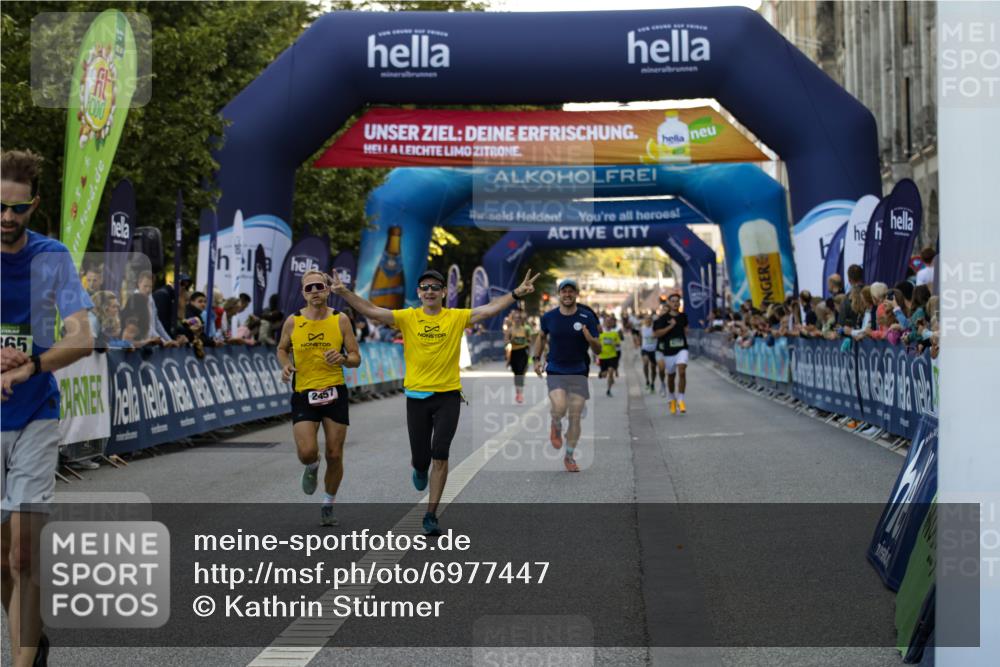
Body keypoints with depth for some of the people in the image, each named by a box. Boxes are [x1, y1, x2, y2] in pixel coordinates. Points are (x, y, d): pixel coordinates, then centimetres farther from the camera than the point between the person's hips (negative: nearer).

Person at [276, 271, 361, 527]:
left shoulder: (340, 320, -1)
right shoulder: (293, 321, 0)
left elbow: (356, 358, 2)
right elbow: (282, 349, 17)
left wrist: (343, 359, -20)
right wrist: (285, 365, -4)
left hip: (334, 392, 0)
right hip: (303, 393, 0)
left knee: (334, 455, 3)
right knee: (306, 452, -16)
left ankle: (328, 505, 24)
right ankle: (312, 467, 23)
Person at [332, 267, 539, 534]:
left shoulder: (456, 317, -1)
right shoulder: (407, 318, 0)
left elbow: (490, 309, -8)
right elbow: (371, 310, -7)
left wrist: (517, 293, -21)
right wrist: (343, 292, -19)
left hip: (448, 395, -1)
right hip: (417, 395, 1)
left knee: (440, 455, -7)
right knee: (420, 457, 6)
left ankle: (431, 514, 4)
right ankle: (420, 470, 46)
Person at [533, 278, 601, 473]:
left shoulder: (587, 317, -6)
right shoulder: (549, 317, -1)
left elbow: (598, 350, -4)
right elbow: (541, 337, 20)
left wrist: (590, 339, -25)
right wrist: (537, 359, 10)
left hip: (578, 371, 0)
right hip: (555, 371, 0)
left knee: (575, 417, 0)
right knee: (559, 407, -24)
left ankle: (569, 456, 18)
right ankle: (556, 427, 12)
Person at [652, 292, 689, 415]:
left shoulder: (683, 317, 5)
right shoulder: (663, 318, -7)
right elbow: (656, 333, -18)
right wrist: (670, 326, -21)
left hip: (681, 349, 1)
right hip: (668, 351, -1)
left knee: (682, 372, -20)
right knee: (670, 376, 13)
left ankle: (681, 400, -16)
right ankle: (672, 399, 36)